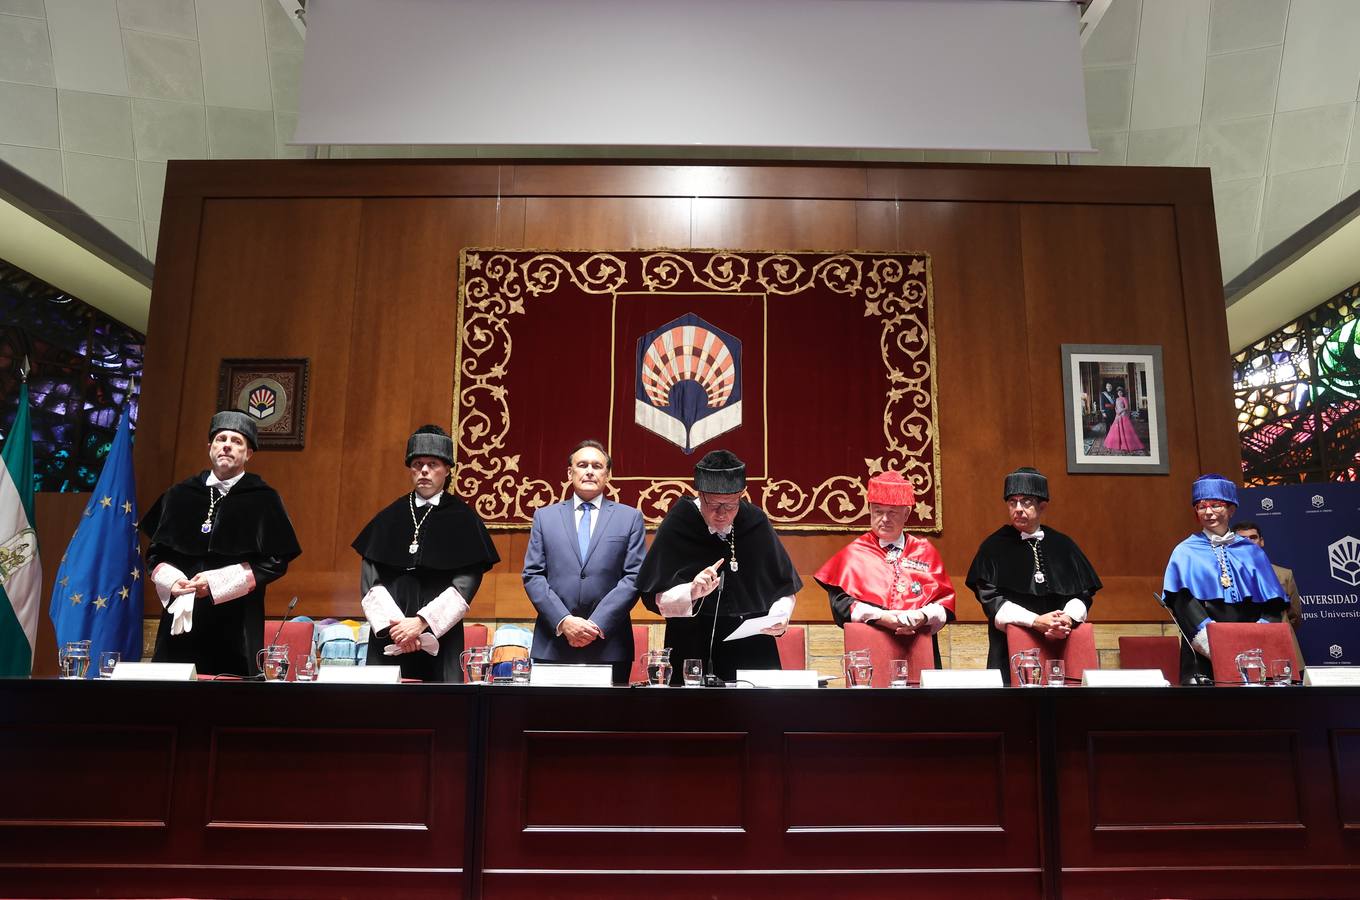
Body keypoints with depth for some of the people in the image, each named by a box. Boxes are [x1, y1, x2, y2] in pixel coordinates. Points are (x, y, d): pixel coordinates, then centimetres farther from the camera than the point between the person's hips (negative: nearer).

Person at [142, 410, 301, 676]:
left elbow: (277, 561, -5)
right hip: (181, 616, 3)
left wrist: (217, 582, -12)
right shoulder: (180, 495, 11)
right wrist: (171, 580, -6)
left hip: (236, 625, -3)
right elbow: (156, 553, 15)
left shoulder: (263, 500, 0)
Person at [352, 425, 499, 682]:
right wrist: (391, 625, -9)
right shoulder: (388, 518, 11)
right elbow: (369, 580, 5)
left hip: (440, 640, -2)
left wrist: (422, 622, -14)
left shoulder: (463, 520, 3)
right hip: (388, 640, 2)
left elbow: (466, 584, -5)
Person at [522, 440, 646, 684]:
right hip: (552, 645, 1)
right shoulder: (544, 516, 11)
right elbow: (532, 575, 4)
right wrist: (563, 621, -9)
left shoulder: (630, 518, 7)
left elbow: (634, 577, 0)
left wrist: (598, 623, -10)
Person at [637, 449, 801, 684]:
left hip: (753, 652, 3)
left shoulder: (755, 522, -3)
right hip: (694, 652, -2)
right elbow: (653, 597, -10)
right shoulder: (677, 525, -11)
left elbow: (785, 588, 7)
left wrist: (779, 617, -11)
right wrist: (692, 593, -26)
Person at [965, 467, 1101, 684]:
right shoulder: (994, 546, 0)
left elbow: (1083, 593, 7)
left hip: (1062, 644, 3)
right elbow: (990, 599, -8)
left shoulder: (1063, 546, 10)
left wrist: (1069, 618, -14)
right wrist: (1035, 621, -20)